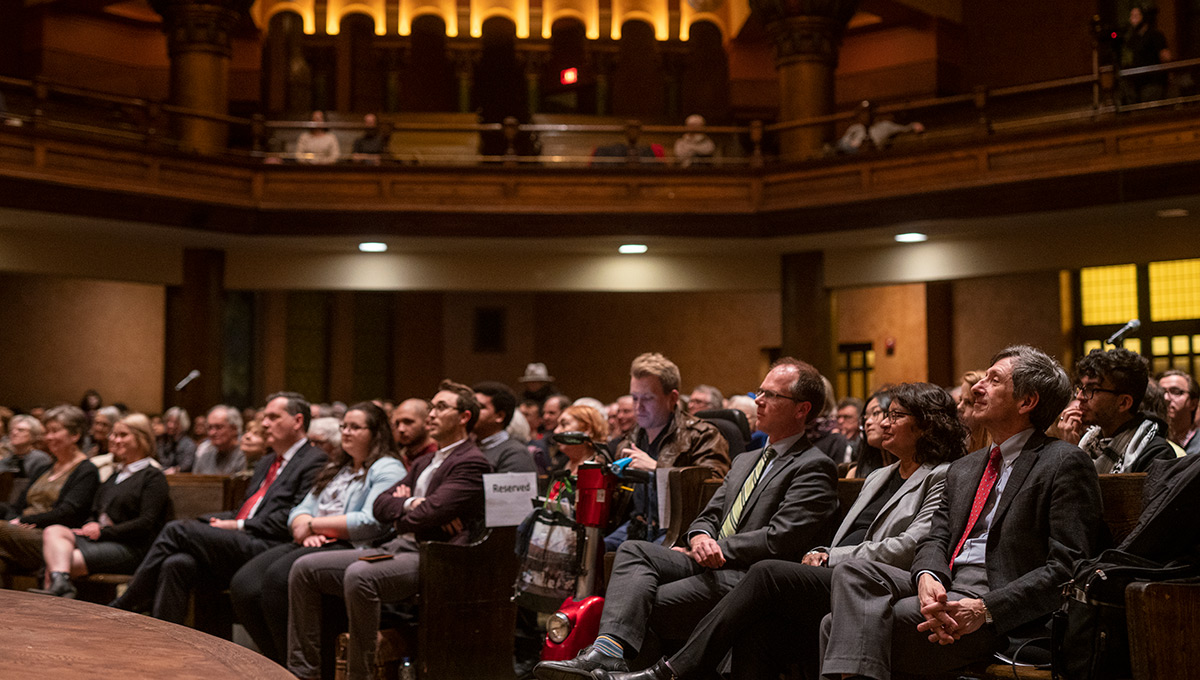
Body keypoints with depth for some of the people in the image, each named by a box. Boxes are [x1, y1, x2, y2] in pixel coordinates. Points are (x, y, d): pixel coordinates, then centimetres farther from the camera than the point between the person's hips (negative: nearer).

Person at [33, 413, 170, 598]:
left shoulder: (153, 477, 0)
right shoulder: (115, 477, 28)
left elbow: (147, 524, -11)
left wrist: (103, 531, -13)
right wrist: (89, 528, 0)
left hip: (130, 548, -8)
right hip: (99, 540, 8)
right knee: (52, 532, -21)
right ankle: (60, 582, -44)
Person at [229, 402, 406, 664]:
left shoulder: (388, 469, 1)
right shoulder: (336, 468, 29)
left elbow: (371, 522, -14)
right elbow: (301, 510, 22)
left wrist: (314, 525, -7)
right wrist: (306, 529, -4)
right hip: (314, 544, 8)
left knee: (279, 576, -32)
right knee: (243, 584, -16)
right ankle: (277, 664, -9)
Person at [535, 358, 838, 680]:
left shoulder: (814, 467, -3)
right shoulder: (745, 460, 26)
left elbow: (779, 539, -13)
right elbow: (708, 517, 22)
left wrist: (714, 548, -8)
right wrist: (700, 537, -3)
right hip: (710, 567, 8)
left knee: (645, 604, -24)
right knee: (633, 550, -17)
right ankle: (609, 650, -36)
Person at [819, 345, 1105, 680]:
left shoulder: (1066, 464, -1)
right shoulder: (962, 469, 24)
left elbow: (1068, 566, -10)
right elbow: (936, 539, 15)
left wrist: (986, 609, -20)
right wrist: (927, 577, -11)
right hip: (945, 585, 8)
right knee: (851, 572, -21)